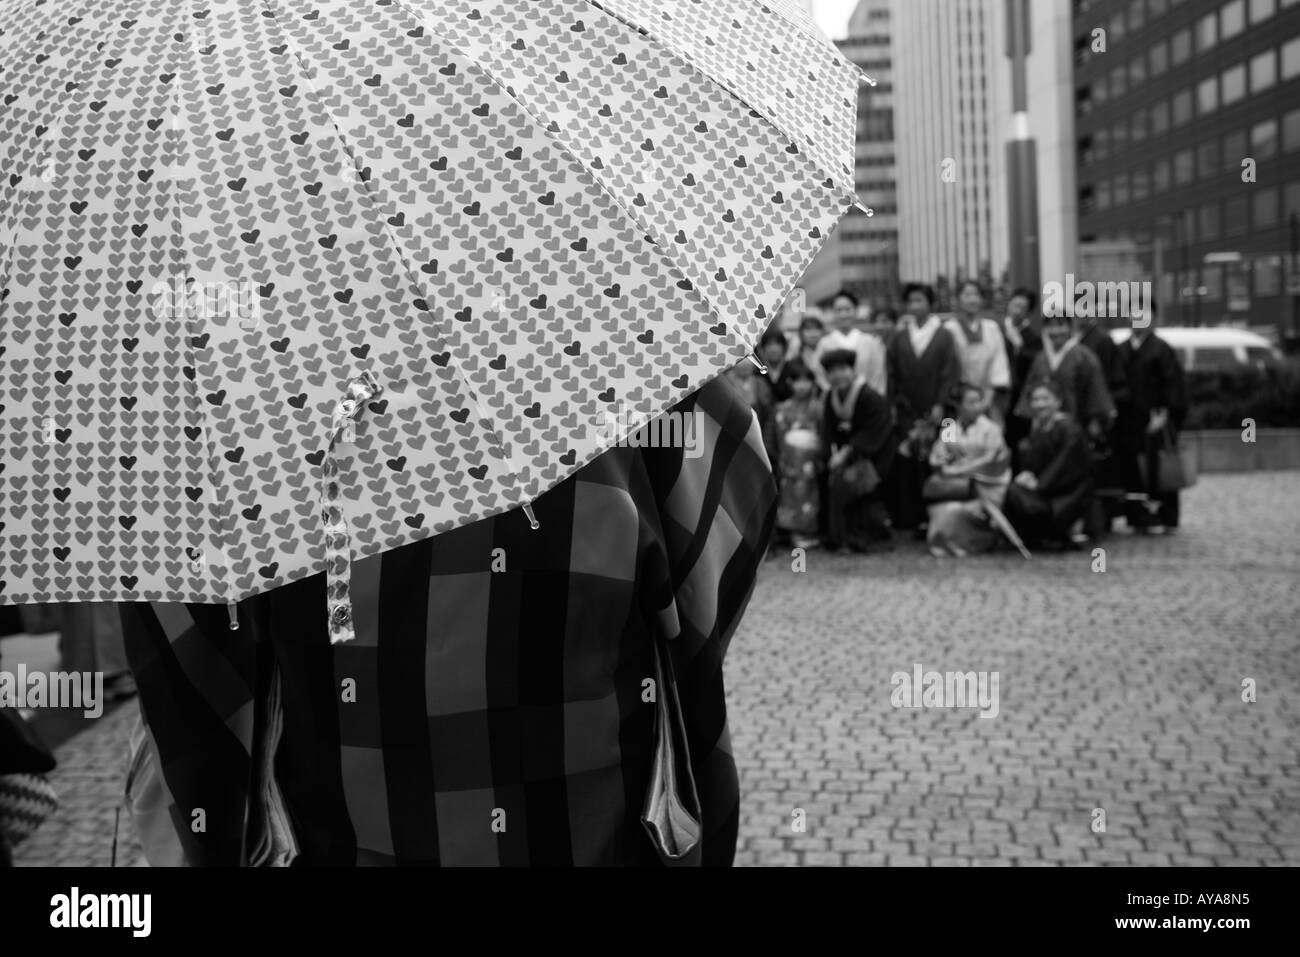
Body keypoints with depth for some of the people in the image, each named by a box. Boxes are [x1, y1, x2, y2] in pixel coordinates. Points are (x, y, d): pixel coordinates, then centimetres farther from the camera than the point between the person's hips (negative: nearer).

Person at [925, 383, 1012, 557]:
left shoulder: (991, 429, 0)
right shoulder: (949, 429, 9)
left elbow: (989, 460, -13)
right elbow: (936, 459, 4)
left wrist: (957, 470, -20)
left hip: (985, 488, -3)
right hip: (957, 484, 4)